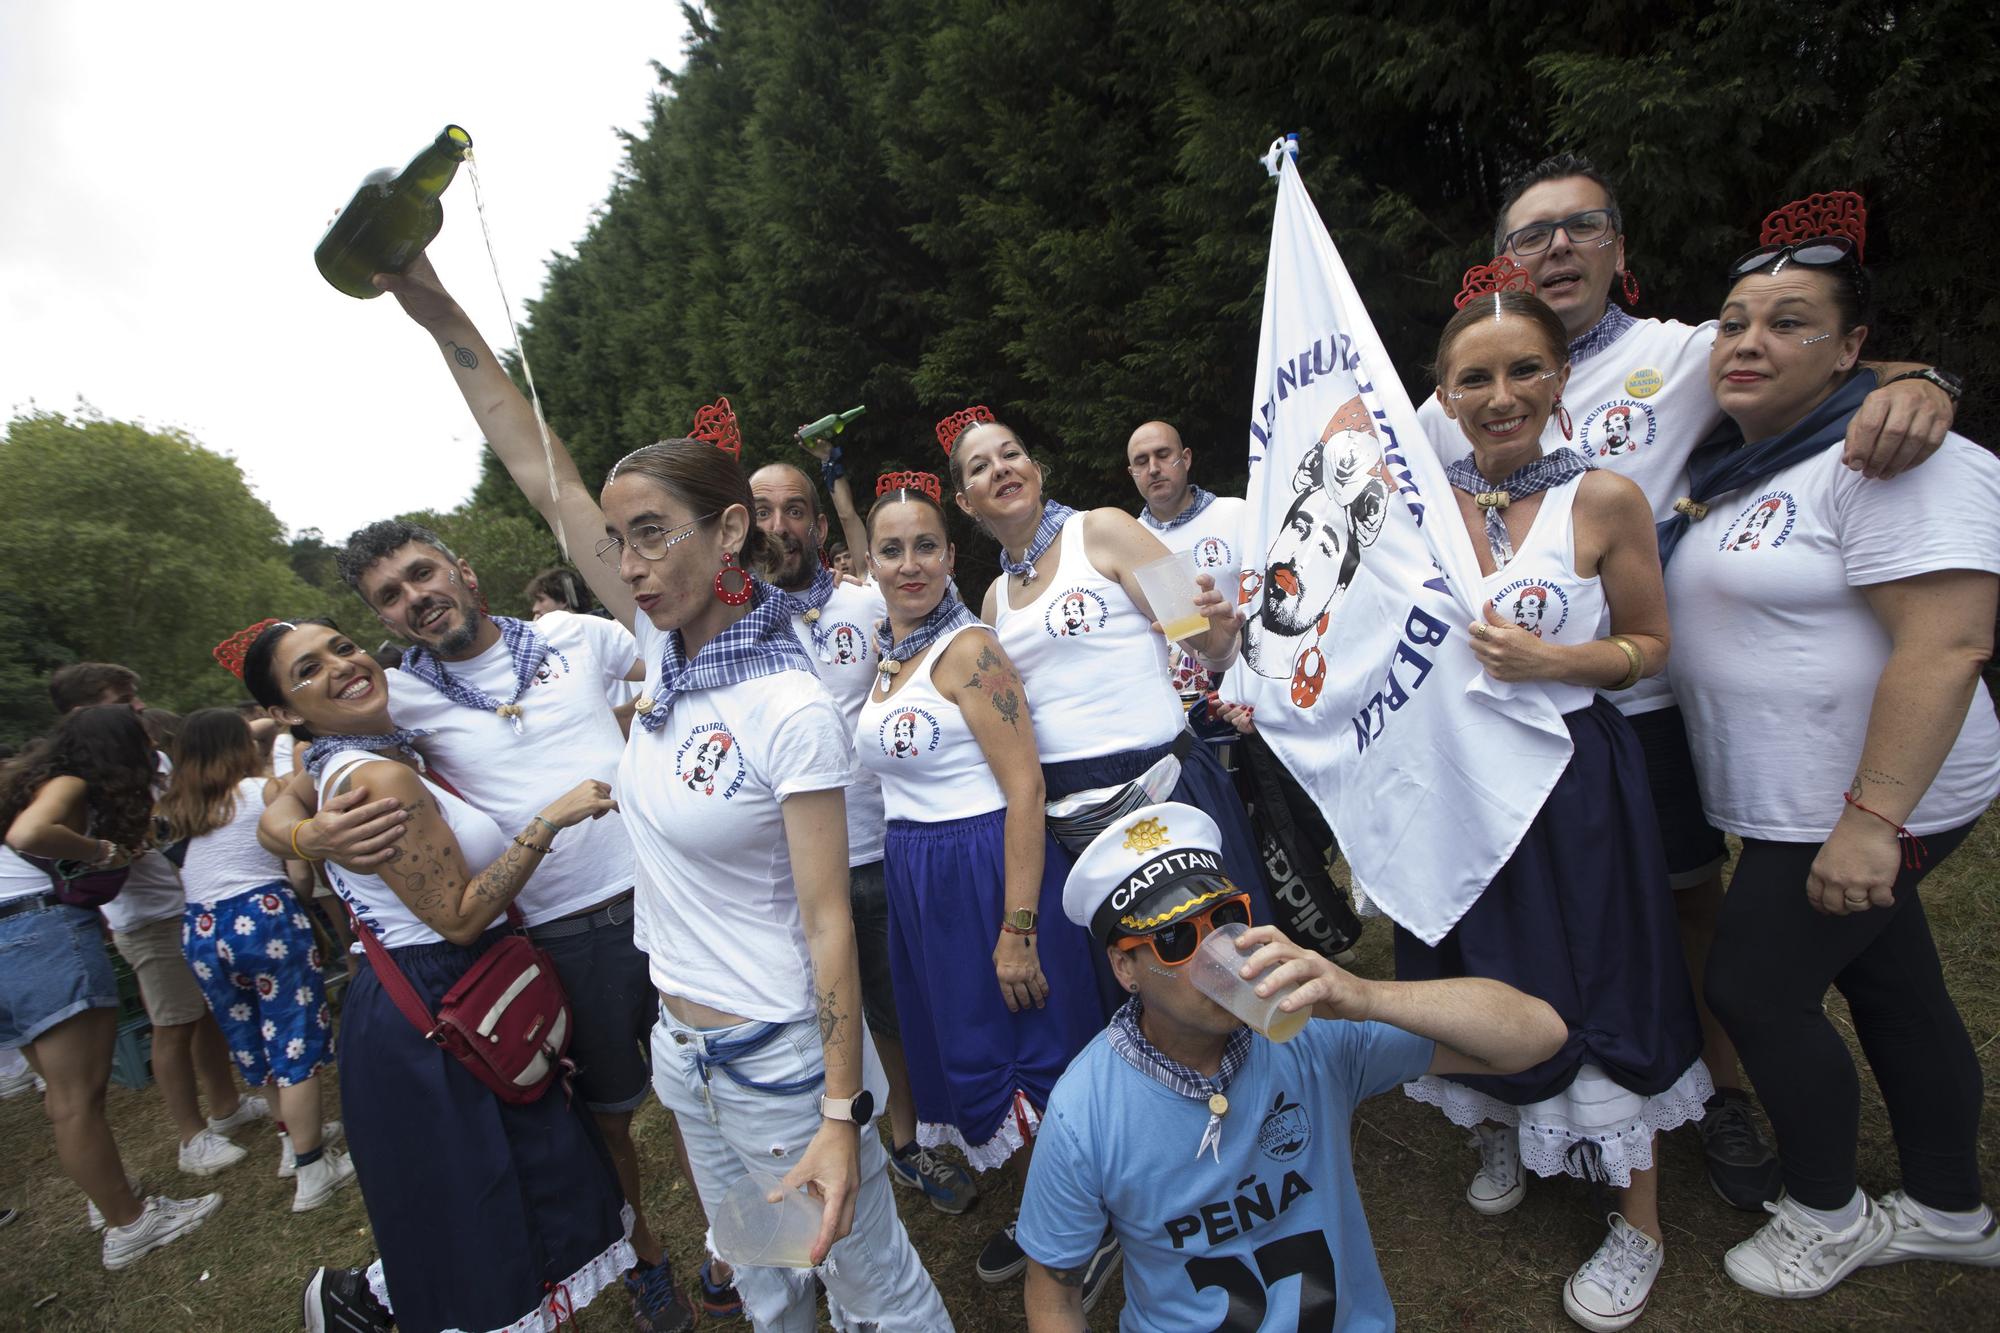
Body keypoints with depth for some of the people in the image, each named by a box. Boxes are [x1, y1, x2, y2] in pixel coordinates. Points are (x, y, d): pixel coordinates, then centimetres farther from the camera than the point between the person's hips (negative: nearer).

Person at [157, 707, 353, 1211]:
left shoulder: (178, 805, 10)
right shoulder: (263, 790, -6)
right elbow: (300, 871, -7)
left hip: (200, 931, 7)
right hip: (264, 917, -6)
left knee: (253, 1043, 21)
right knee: (295, 1039, 1)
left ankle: (297, 1135, 38)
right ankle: (311, 1172, 5)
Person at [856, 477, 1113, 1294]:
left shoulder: (967, 649, -16)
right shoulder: (885, 654, 7)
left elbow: (1025, 787, -21)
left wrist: (1019, 927, -22)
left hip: (988, 871, -8)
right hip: (915, 877, 8)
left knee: (1024, 1067, 5)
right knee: (962, 1058, 20)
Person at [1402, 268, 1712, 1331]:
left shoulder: (1603, 499, -8)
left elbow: (1649, 645, -1)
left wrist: (1553, 661, -19)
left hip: (1570, 776, -3)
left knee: (1593, 991, 7)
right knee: (1479, 975, 18)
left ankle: (1639, 1225, 32)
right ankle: (1503, 1132, 48)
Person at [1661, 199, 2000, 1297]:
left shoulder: (1890, 457, -18)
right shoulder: (1738, 467, 10)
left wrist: (1870, 820, -27)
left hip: (1862, 806, -8)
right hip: (1798, 802, 8)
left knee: (1752, 988, 1)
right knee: (1892, 989, 19)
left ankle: (1824, 1213, 26)